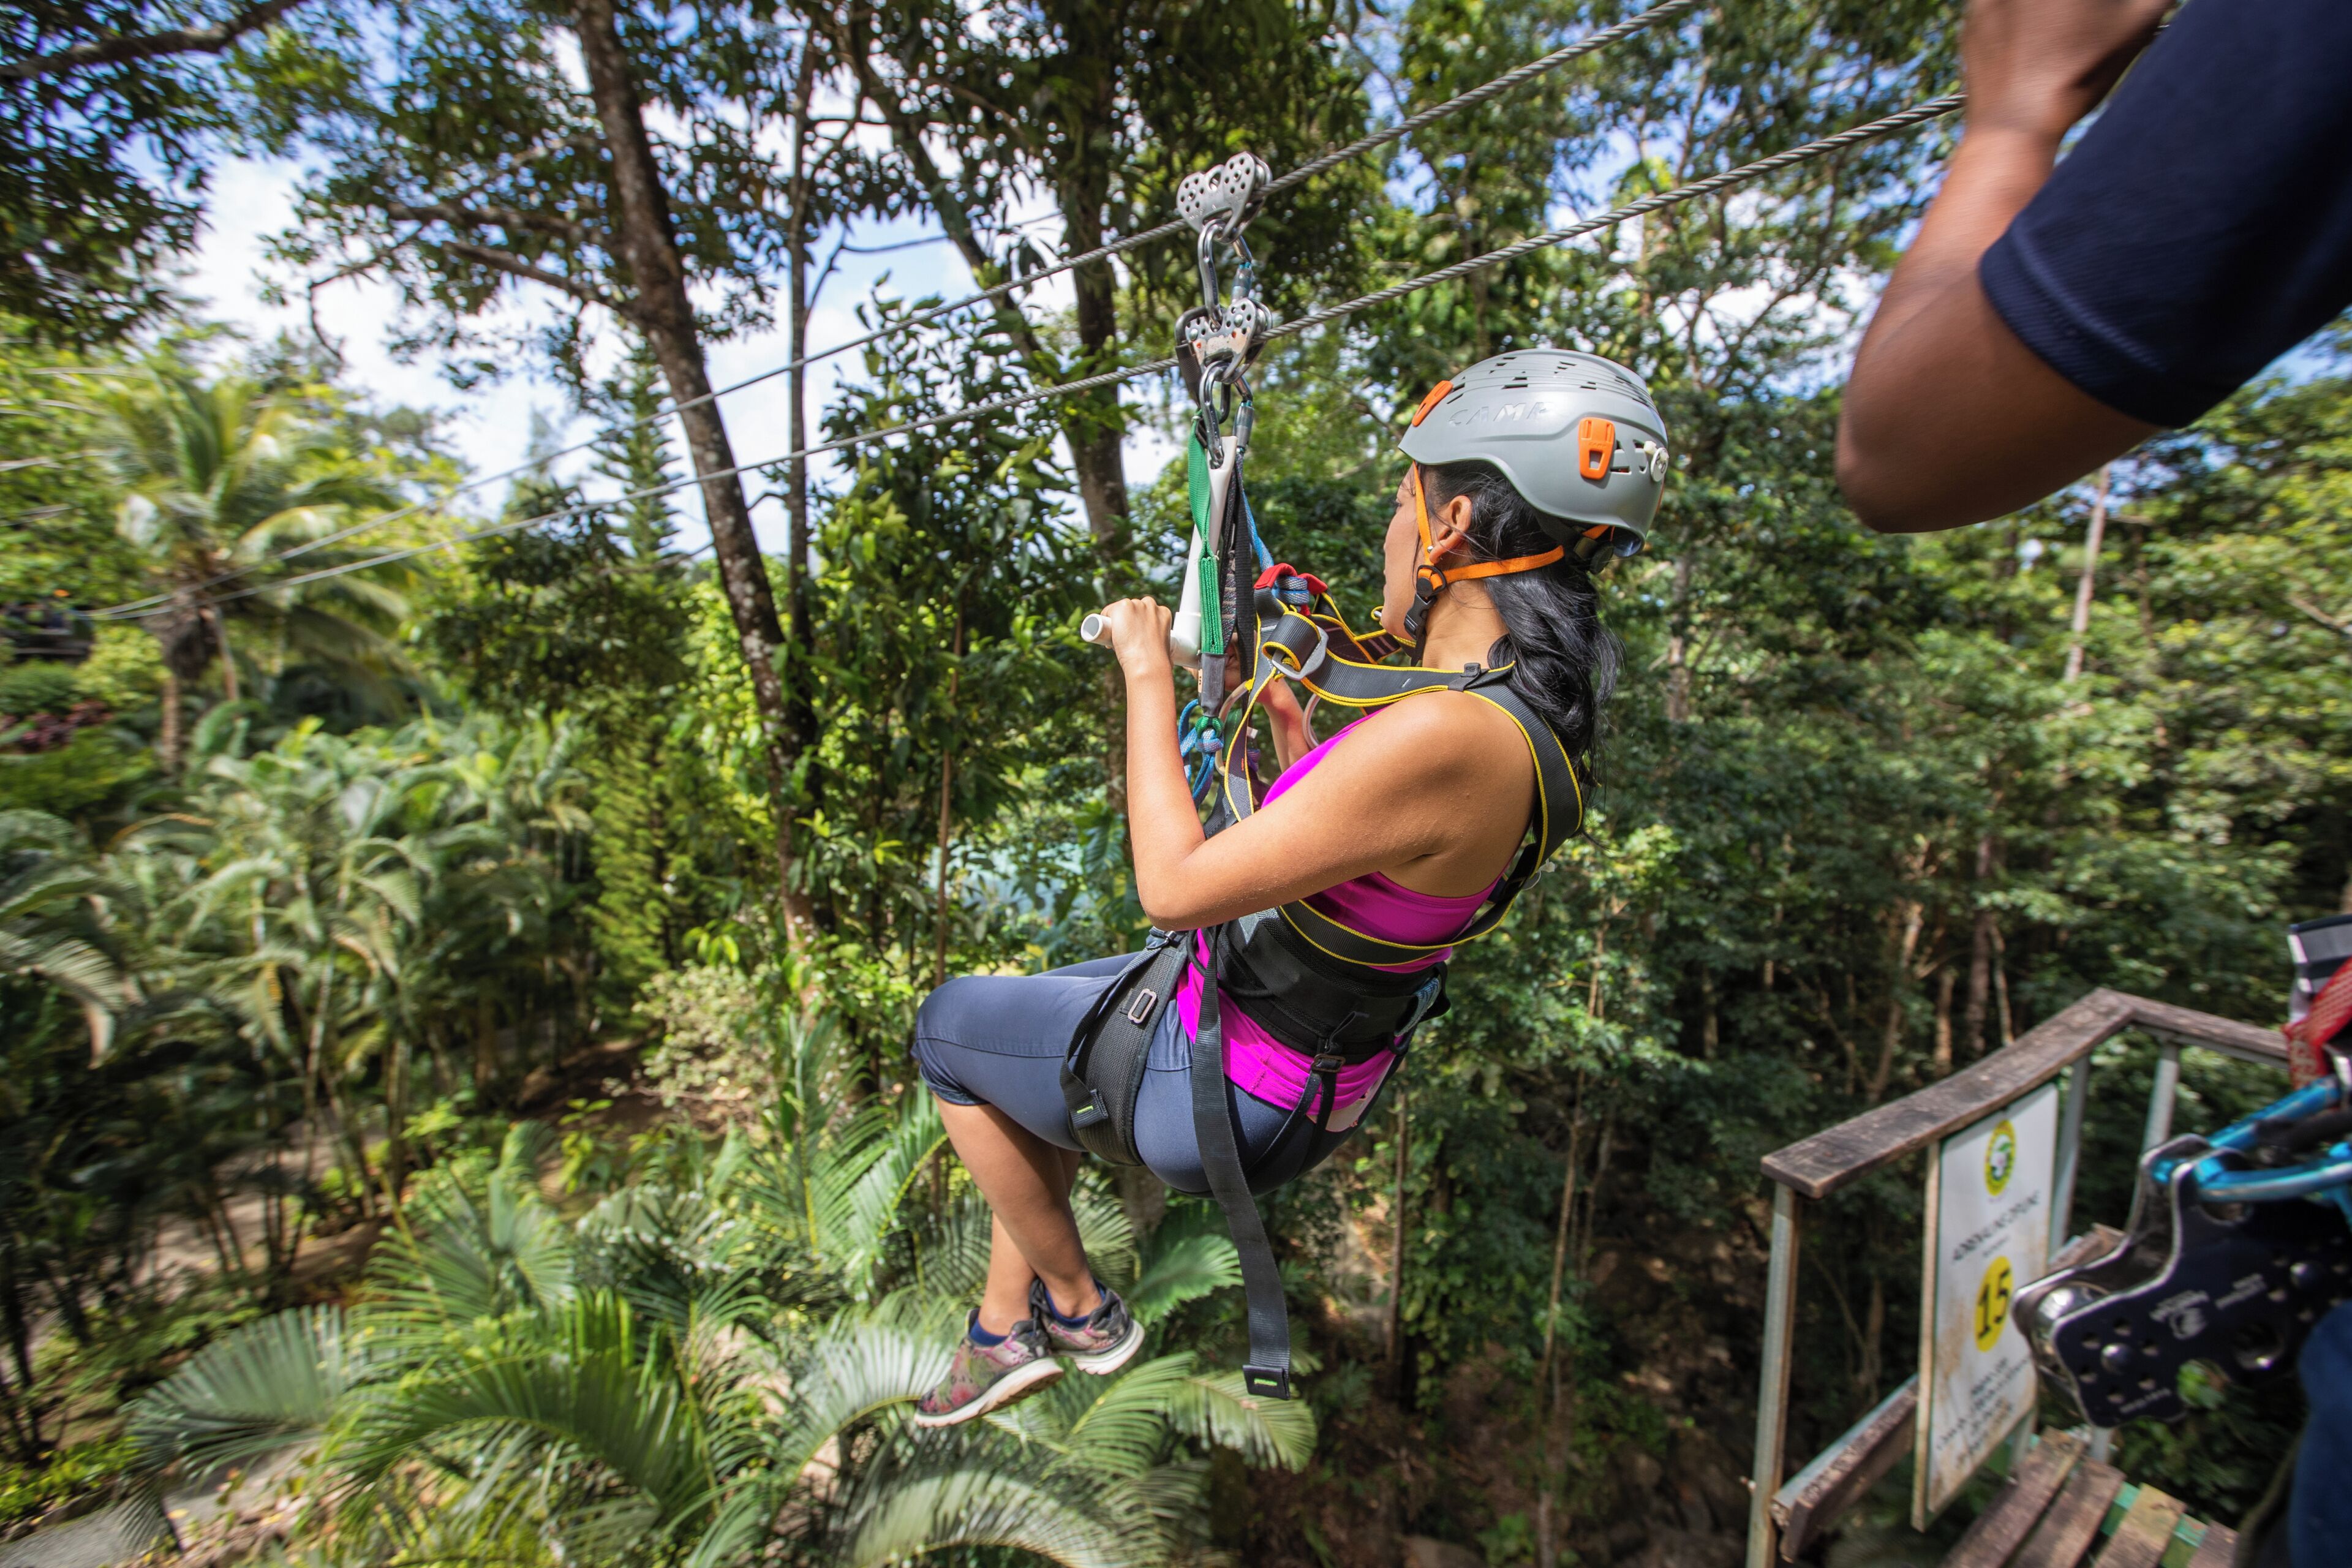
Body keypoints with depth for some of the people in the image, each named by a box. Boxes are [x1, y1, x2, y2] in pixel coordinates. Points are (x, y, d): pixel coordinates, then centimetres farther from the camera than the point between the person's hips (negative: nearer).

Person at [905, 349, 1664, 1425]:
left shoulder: (1442, 738, -34)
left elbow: (1173, 886, -29)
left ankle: (1077, 1307, 31)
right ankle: (1005, 1327, 40)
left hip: (1226, 1095, -9)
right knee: (1029, 1014, 28)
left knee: (950, 1027, 14)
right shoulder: (1520, 707, -2)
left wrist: (1146, 673, -19)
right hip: (1311, 1045, 9)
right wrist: (1282, 708, 9)